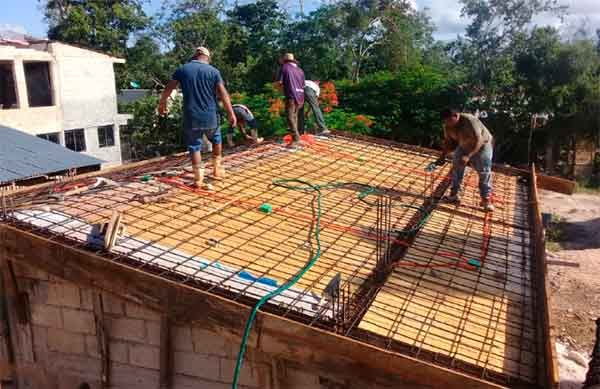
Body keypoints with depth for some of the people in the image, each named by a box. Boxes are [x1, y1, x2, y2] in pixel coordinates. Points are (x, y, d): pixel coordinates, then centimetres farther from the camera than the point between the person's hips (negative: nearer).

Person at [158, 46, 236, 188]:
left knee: (194, 146, 7)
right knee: (216, 140, 22)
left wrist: (162, 104, 25)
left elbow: (168, 89, 9)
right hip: (210, 116, 0)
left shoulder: (182, 69, 3)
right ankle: (217, 170, 27)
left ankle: (198, 178, 4)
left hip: (191, 117, 0)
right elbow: (224, 94, -6)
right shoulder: (213, 71, -2)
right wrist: (231, 114, -2)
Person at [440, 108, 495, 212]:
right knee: (456, 167, 0)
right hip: (464, 146, 6)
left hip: (482, 145, -6)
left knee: (484, 172, -8)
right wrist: (443, 156, -14)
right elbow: (449, 142, -1)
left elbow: (478, 141, -36)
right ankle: (454, 194, 11)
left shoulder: (469, 121, -34)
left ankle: (486, 199, -3)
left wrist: (468, 156, -43)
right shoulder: (448, 126, -13)